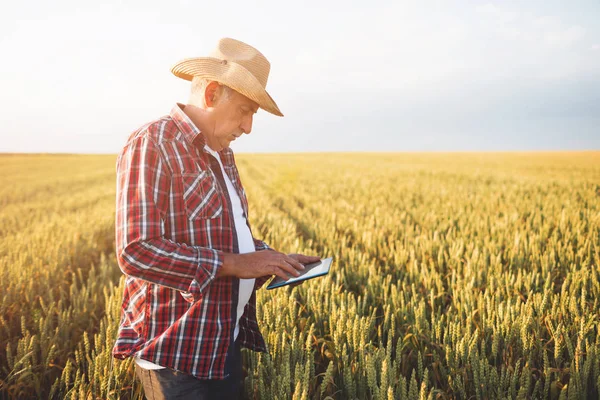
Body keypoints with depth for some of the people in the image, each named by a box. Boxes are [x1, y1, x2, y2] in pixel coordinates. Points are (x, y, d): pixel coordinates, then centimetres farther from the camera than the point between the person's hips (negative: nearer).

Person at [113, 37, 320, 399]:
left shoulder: (221, 153, 12)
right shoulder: (152, 145, -16)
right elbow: (136, 252, -24)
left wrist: (274, 259, 5)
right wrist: (234, 264, -23)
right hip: (176, 352, -8)